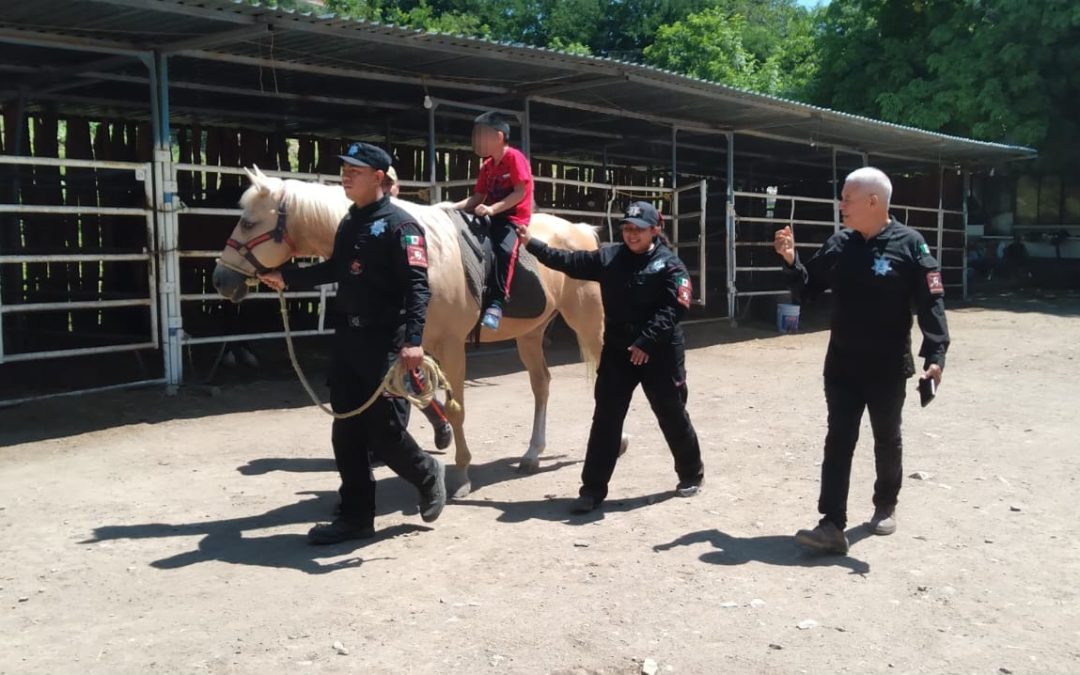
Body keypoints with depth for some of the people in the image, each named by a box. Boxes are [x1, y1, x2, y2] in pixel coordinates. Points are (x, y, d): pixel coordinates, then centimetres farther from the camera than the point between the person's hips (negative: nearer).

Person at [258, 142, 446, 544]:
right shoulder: (348, 223, 13)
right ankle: (356, 517, 19)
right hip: (348, 338, 8)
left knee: (385, 432, -3)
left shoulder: (399, 225, -12)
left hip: (386, 343, -8)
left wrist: (413, 339, -33)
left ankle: (428, 476, 27)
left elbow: (417, 286, -21)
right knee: (347, 433, 8)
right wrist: (287, 278, 23)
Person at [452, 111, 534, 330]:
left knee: (505, 249, -33)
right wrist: (454, 207, -4)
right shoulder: (487, 166, 17)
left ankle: (497, 303, -36)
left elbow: (520, 192, -17)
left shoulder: (515, 158, -7)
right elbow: (477, 198, 13)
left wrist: (493, 209, -27)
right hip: (491, 217, 9)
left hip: (514, 217, -9)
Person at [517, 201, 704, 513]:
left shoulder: (670, 265, -9)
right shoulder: (609, 257, 4)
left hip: (660, 354, -4)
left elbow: (672, 310, -18)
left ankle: (691, 474, 34)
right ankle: (593, 488, 8)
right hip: (617, 351, 4)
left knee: (671, 415, 11)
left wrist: (646, 342, -27)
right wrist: (532, 245, 0)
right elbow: (570, 261, 6)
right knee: (606, 419, 2)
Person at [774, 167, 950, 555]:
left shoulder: (909, 244, -11)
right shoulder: (838, 245, 3)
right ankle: (832, 526, -2)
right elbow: (807, 289, 11)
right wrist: (791, 261, -6)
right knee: (838, 441, -1)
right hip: (841, 365, 3)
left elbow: (931, 302, -15)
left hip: (888, 366, -3)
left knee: (886, 439, 14)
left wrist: (935, 353, -25)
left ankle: (885, 506, 36)